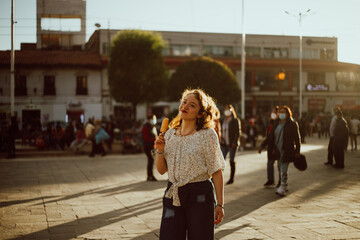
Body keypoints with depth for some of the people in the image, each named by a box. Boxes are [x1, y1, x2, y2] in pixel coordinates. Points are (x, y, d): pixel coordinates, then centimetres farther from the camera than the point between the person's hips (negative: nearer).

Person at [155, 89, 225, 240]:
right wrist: (160, 150, -6)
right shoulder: (170, 134, 8)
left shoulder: (207, 134, -6)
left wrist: (219, 204, -10)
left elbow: (216, 172, -7)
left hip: (200, 195, -4)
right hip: (173, 195, 4)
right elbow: (162, 170, 12)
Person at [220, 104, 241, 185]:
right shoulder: (224, 121, 14)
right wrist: (222, 140, 8)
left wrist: (234, 142, -15)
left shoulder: (235, 121, -4)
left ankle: (231, 179, 10)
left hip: (232, 144, -5)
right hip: (225, 144, 5)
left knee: (232, 161, 2)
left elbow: (238, 132, -8)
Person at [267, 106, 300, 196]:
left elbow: (297, 138, -7)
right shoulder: (276, 124, 11)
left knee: (283, 170, -12)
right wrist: (272, 148, 10)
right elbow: (272, 137, 14)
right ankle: (284, 186, 28)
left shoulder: (292, 124, -6)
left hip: (287, 150, -7)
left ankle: (282, 189, -14)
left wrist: (297, 151, -10)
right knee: (280, 169, 14)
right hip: (278, 150, 7)